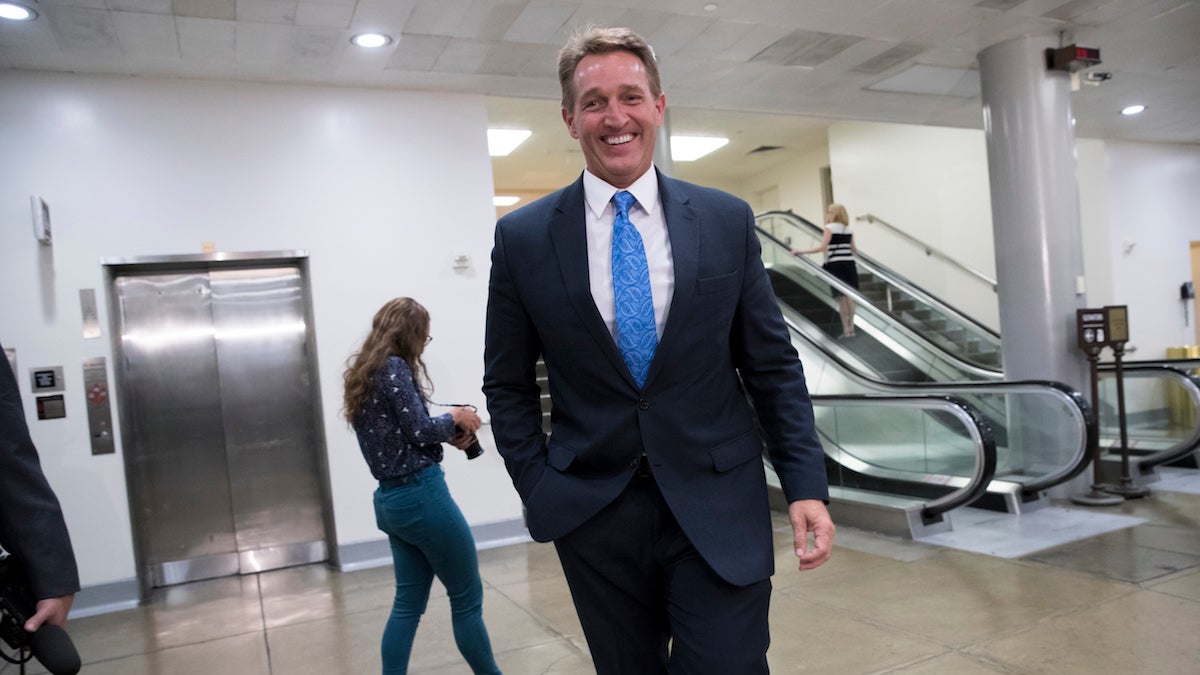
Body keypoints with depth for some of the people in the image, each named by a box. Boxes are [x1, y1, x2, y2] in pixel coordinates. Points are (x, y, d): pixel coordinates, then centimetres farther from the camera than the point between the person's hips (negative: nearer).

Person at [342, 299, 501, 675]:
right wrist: (454, 418, -1)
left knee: (408, 603, 14)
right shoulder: (395, 367, -13)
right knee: (467, 598, 5)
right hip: (421, 496, -9)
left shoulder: (363, 374, 14)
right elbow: (419, 431, -18)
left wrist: (449, 436, 7)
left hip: (390, 500, 9)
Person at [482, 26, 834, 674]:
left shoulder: (727, 220, 0)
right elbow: (507, 385, 5)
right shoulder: (522, 238, -2)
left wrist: (806, 485, -3)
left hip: (718, 507, 0)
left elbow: (772, 365, 3)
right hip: (593, 516, 1)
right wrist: (539, 490, -1)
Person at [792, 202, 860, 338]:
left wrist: (802, 251, -18)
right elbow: (853, 249, 16)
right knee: (849, 296, 8)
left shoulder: (830, 228, -6)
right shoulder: (848, 229, 12)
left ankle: (846, 329, 1)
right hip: (849, 264, 5)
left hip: (836, 264, -5)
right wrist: (856, 251, 40)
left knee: (841, 297, -2)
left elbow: (822, 247, -16)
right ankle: (851, 327, 12)